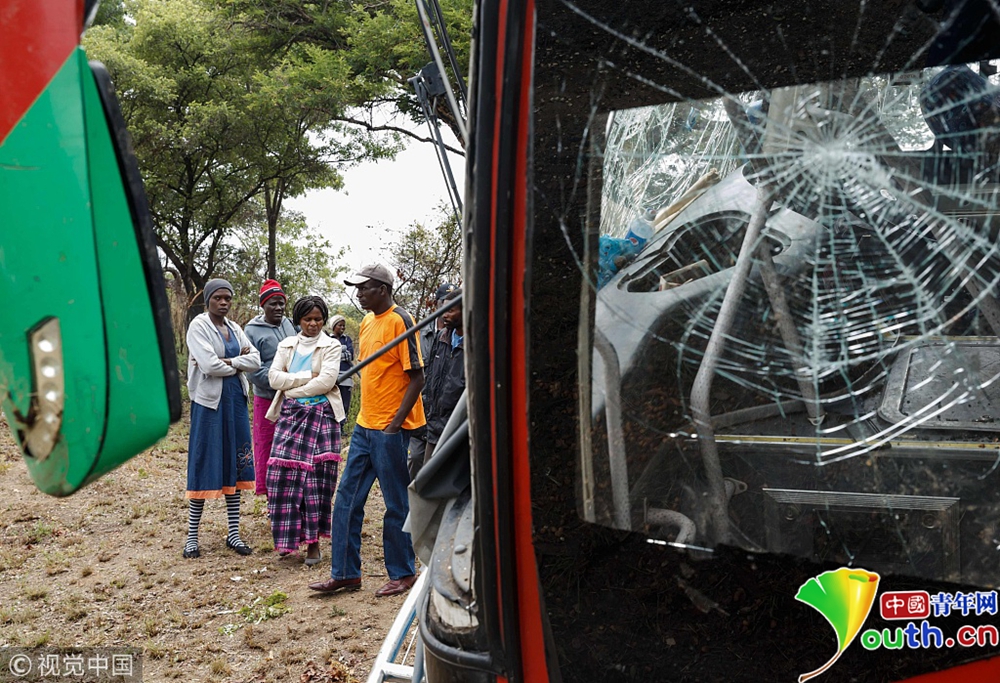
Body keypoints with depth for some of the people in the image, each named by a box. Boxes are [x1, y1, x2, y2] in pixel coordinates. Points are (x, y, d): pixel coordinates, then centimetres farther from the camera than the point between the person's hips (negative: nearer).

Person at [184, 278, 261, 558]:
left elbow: (255, 359, 3)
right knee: (205, 467, -3)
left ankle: (234, 533, 16)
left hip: (235, 399, 6)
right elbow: (209, 365, -19)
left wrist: (228, 362, -12)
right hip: (209, 400, -6)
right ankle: (192, 537, 7)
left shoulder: (234, 328, 13)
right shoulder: (199, 325, -6)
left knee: (235, 465, 8)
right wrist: (239, 364, -4)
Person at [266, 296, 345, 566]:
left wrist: (293, 388, -5)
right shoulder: (286, 345, 14)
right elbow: (274, 377, 0)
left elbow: (327, 380, -10)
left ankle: (313, 541, 7)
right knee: (283, 474, -5)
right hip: (290, 414, 3)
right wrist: (308, 376, -9)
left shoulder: (331, 345, 3)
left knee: (317, 477, -3)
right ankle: (287, 537, 9)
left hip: (321, 414, -3)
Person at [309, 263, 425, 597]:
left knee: (396, 503, 3)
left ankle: (403, 573, 17)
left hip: (389, 428, -9)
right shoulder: (367, 323, 13)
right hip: (364, 425, 9)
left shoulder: (399, 321, -13)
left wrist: (394, 422, -18)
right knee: (347, 499, 10)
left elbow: (417, 377, -16)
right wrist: (366, 414, 16)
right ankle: (344, 573, 20)